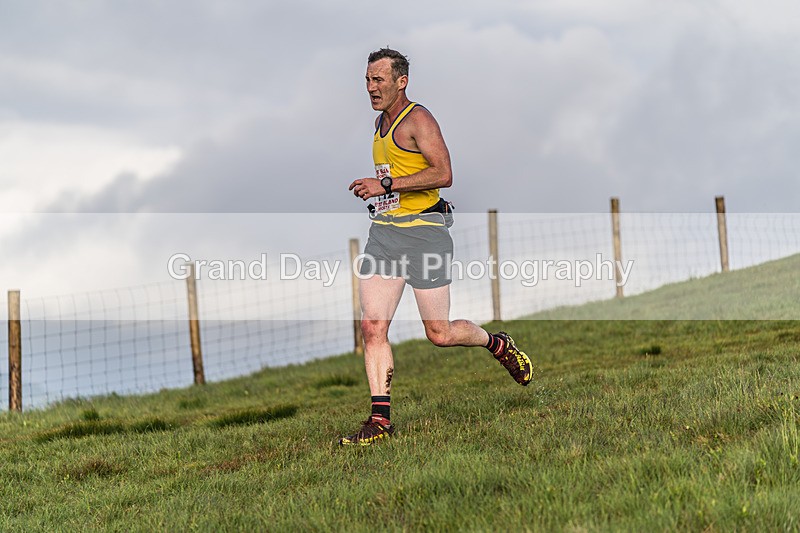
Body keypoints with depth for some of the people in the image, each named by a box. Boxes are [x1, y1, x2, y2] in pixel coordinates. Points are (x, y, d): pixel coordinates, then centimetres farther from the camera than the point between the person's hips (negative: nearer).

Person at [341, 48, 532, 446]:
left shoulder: (417, 119, -9)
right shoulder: (381, 123, 18)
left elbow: (443, 174, -20)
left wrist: (386, 184, -22)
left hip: (422, 231, -8)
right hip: (383, 233, 8)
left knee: (439, 334, -2)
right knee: (372, 328, -6)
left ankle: (498, 344, 27)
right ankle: (380, 420, -4)